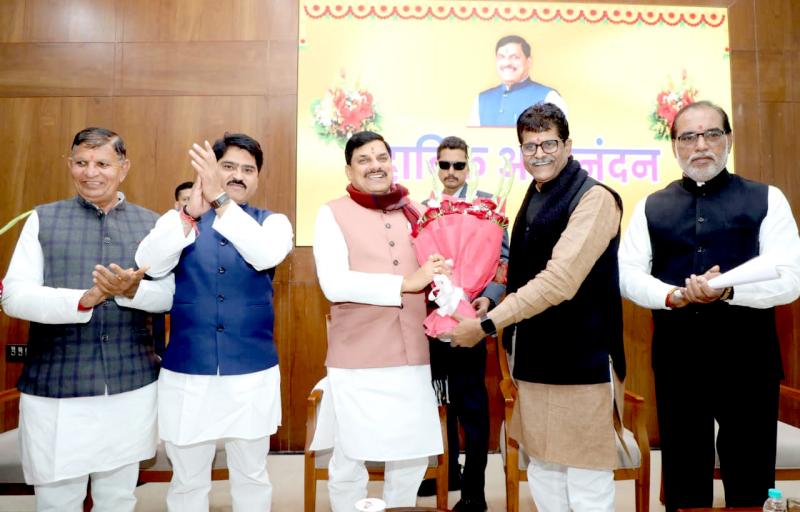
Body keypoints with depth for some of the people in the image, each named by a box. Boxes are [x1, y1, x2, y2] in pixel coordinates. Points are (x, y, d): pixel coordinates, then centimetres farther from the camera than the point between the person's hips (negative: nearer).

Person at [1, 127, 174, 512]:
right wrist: (82, 299, -23)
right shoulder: (43, 219, 2)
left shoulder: (150, 224, 6)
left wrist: (133, 290, -19)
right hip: (55, 388, -1)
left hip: (132, 386, 2)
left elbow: (170, 294, 1)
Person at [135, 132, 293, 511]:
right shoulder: (177, 220, 4)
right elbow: (150, 265, -15)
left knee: (251, 478, 16)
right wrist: (191, 213, -29)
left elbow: (266, 255, -22)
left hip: (253, 374, 0)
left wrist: (220, 200, -29)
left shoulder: (272, 223, 2)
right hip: (185, 374, 1)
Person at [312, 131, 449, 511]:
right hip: (357, 360, -4)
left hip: (413, 357, 4)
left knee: (413, 454, 14)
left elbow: (438, 270, 18)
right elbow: (334, 284, -16)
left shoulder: (414, 212, 9)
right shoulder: (333, 214, -4)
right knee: (350, 458, 9)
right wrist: (406, 283, -17)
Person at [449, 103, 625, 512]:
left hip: (580, 363, -8)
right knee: (543, 473, 18)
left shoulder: (594, 199, -14)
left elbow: (559, 280, -23)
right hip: (535, 360, 8)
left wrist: (487, 323, -20)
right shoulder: (534, 199, 12)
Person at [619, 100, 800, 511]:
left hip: (747, 357, -1)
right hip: (676, 359, 2)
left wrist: (727, 290, -24)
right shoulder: (650, 207, 9)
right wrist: (673, 296, -17)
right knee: (682, 474, 14)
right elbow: (628, 274, 1)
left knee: (750, 477, 10)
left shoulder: (767, 200, 3)